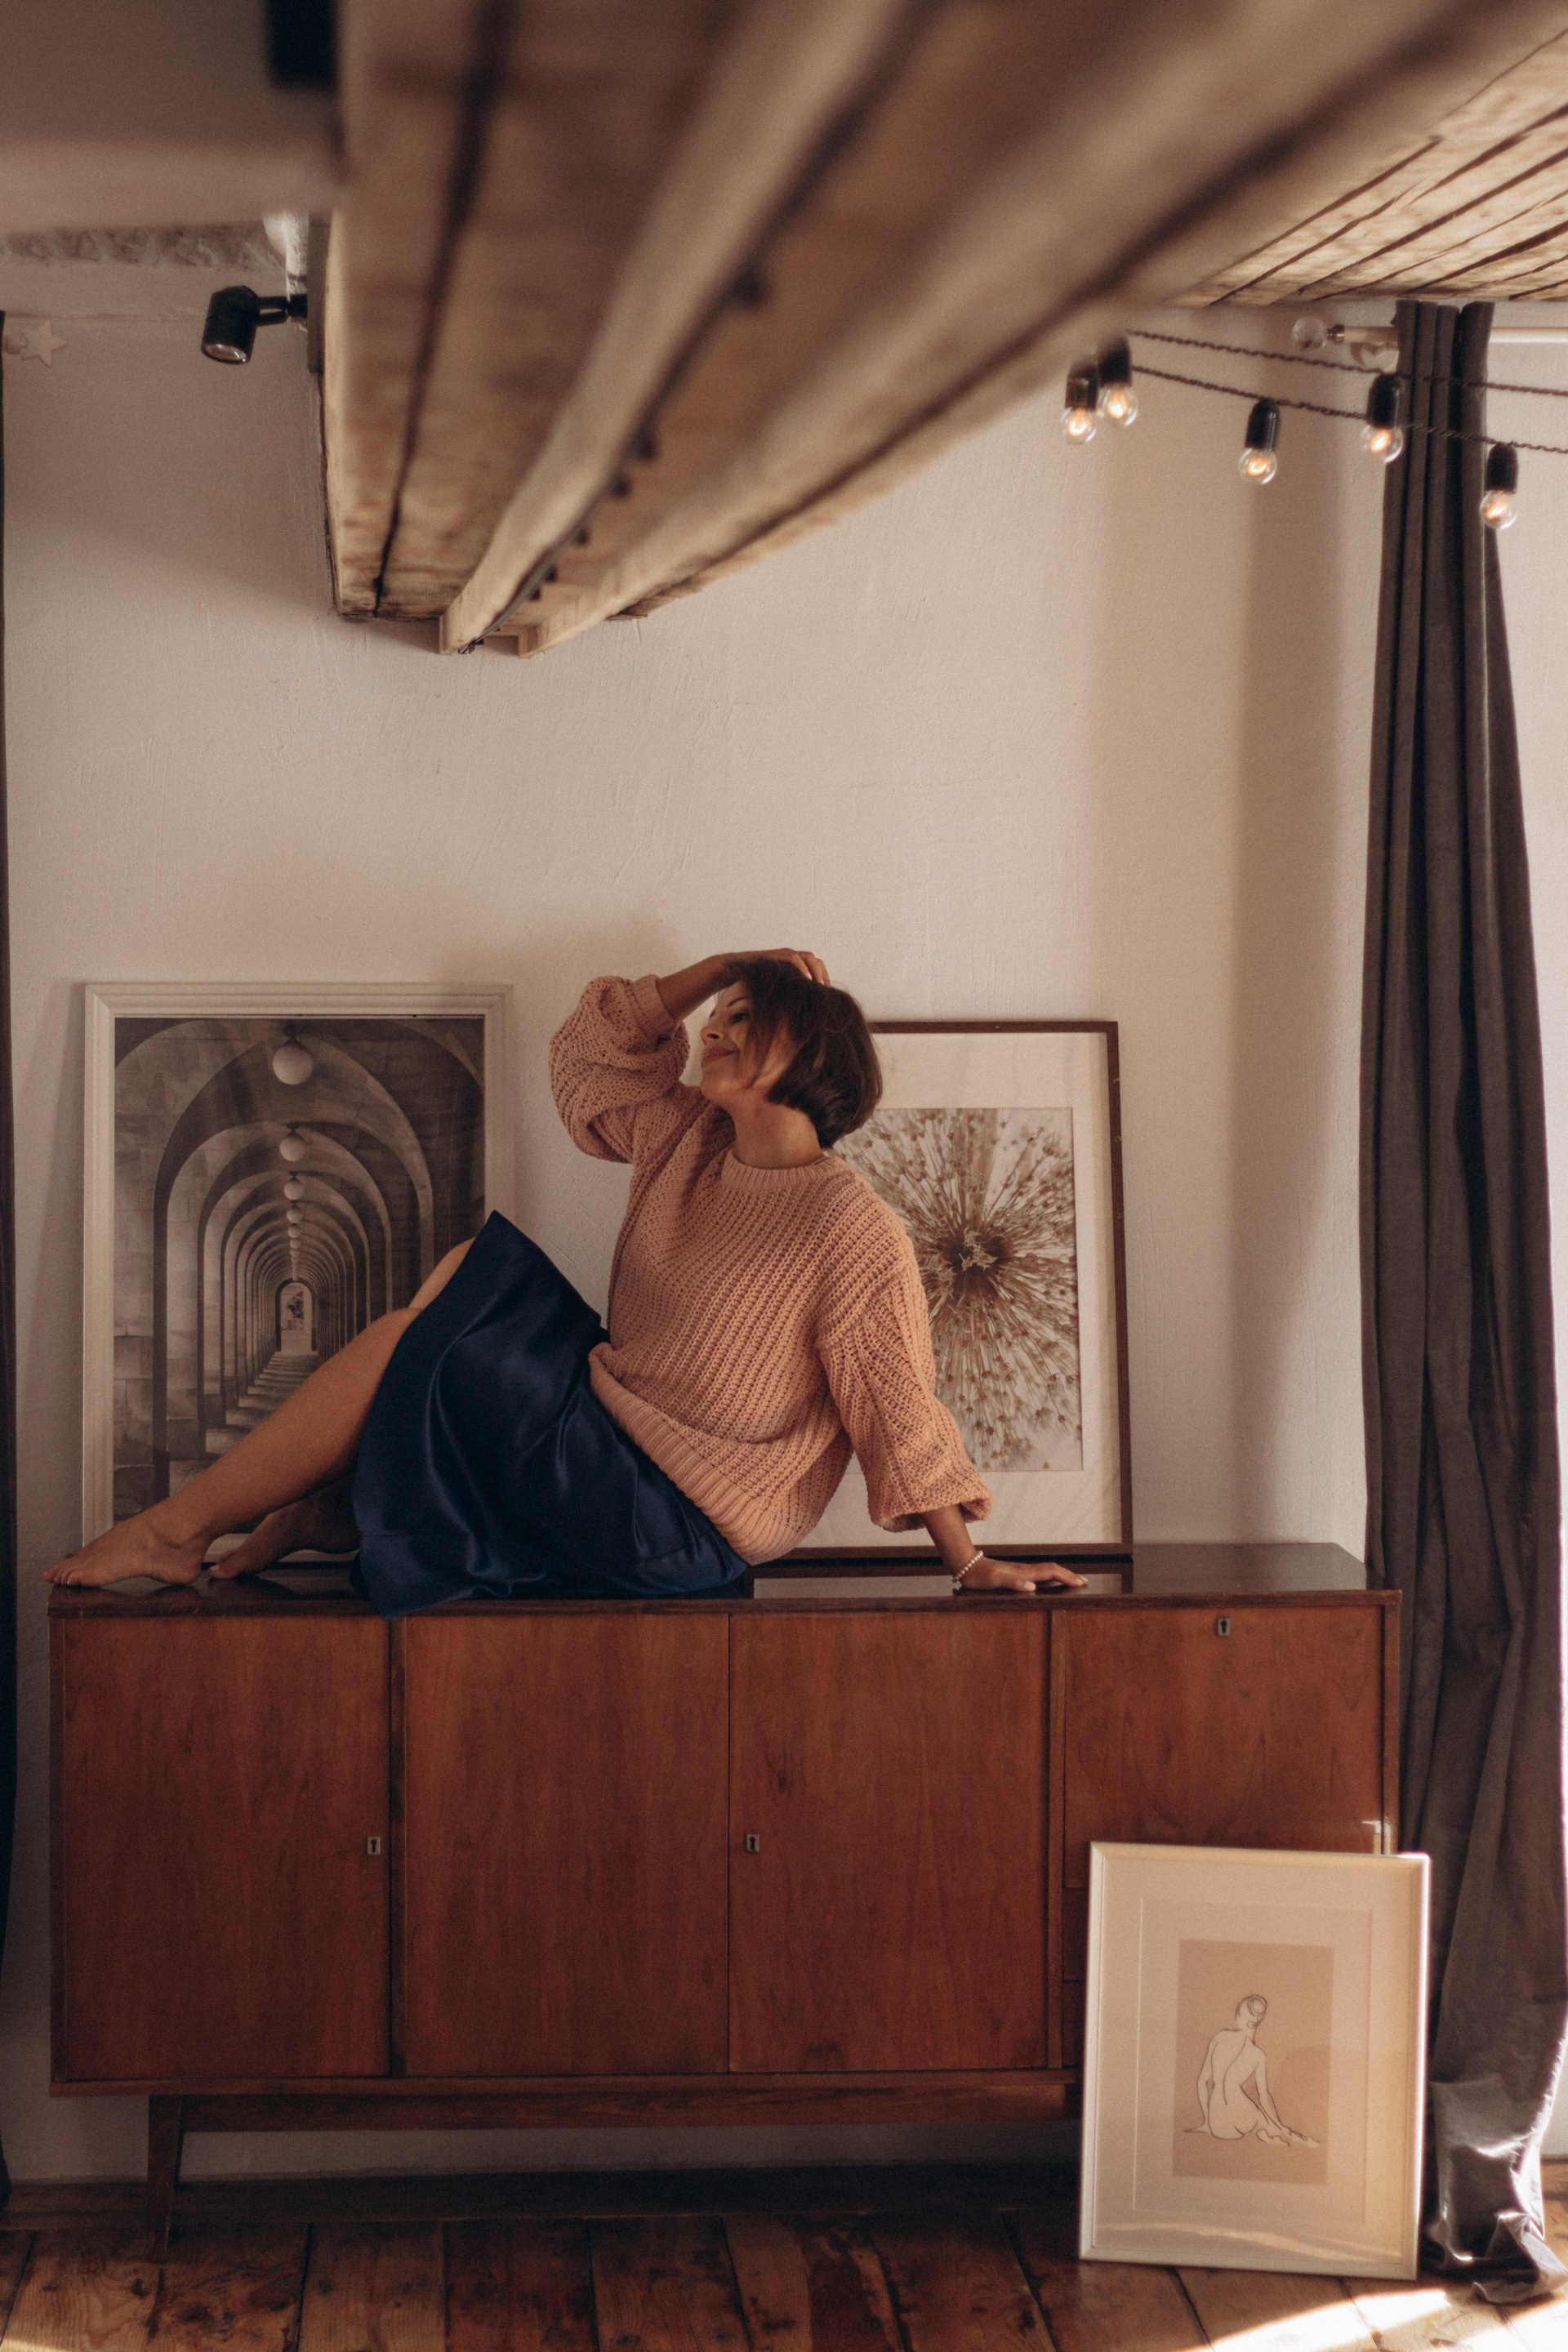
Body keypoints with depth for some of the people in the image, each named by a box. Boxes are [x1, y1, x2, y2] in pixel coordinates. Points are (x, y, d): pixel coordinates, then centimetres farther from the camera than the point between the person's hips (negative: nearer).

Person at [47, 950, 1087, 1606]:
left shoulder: (854, 1228, -16)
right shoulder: (691, 1141, 7)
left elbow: (901, 1414, -14)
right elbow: (588, 1053, 16)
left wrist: (970, 1563, -14)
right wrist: (718, 967, 10)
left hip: (675, 1526, -9)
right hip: (614, 1422, 9)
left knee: (411, 1350, -11)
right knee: (473, 1271, 8)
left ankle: (179, 1530, 1)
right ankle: (327, 1502, 2)